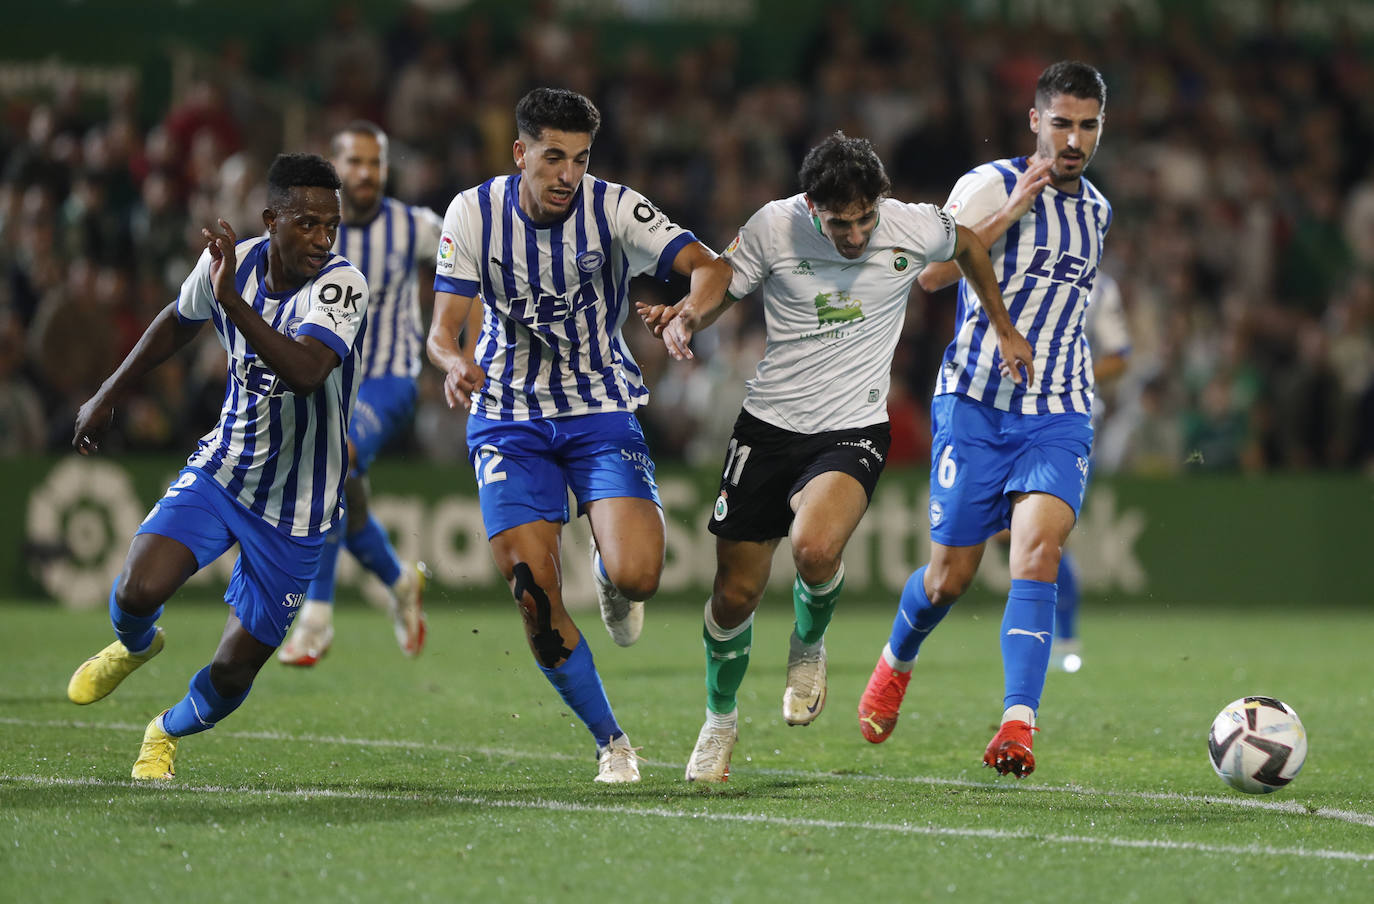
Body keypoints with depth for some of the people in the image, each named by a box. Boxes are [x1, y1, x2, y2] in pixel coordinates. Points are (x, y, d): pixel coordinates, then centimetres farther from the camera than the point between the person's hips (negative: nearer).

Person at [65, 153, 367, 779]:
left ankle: (169, 732, 36)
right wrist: (107, 396, 22)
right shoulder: (228, 262, -9)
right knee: (138, 590, -20)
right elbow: (178, 322, 15)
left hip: (296, 510, -3)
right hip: (221, 470, 3)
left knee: (234, 670, 1)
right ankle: (136, 646, 19)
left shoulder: (342, 285, -24)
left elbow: (306, 371, -43)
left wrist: (234, 301, -52)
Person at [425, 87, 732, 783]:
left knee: (636, 576, -22)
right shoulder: (473, 214, -9)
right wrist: (455, 364, -34)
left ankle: (609, 574, 18)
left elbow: (709, 265, -22)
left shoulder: (614, 208, -13)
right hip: (509, 418, 1)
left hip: (601, 412, -1)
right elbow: (444, 329, -10)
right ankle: (610, 743, 12)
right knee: (536, 604, -8)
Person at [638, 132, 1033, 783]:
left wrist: (1004, 330, 22)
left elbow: (968, 246, 14)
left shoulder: (915, 228, -9)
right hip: (770, 424, 1)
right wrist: (682, 318, -20)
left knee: (814, 547, -31)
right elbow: (716, 292, 3)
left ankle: (808, 646, 4)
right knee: (736, 592, 2)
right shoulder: (773, 228, -11)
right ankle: (720, 719, 30)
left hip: (853, 431, -1)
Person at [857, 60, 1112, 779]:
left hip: (1058, 414, 3)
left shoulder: (1095, 209, 14)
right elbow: (930, 273, -20)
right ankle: (896, 660, 38)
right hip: (975, 403, -3)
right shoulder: (989, 185, -6)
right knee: (951, 575, 4)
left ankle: (1018, 724, -29)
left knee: (1037, 549, -21)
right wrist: (1013, 209, -24)